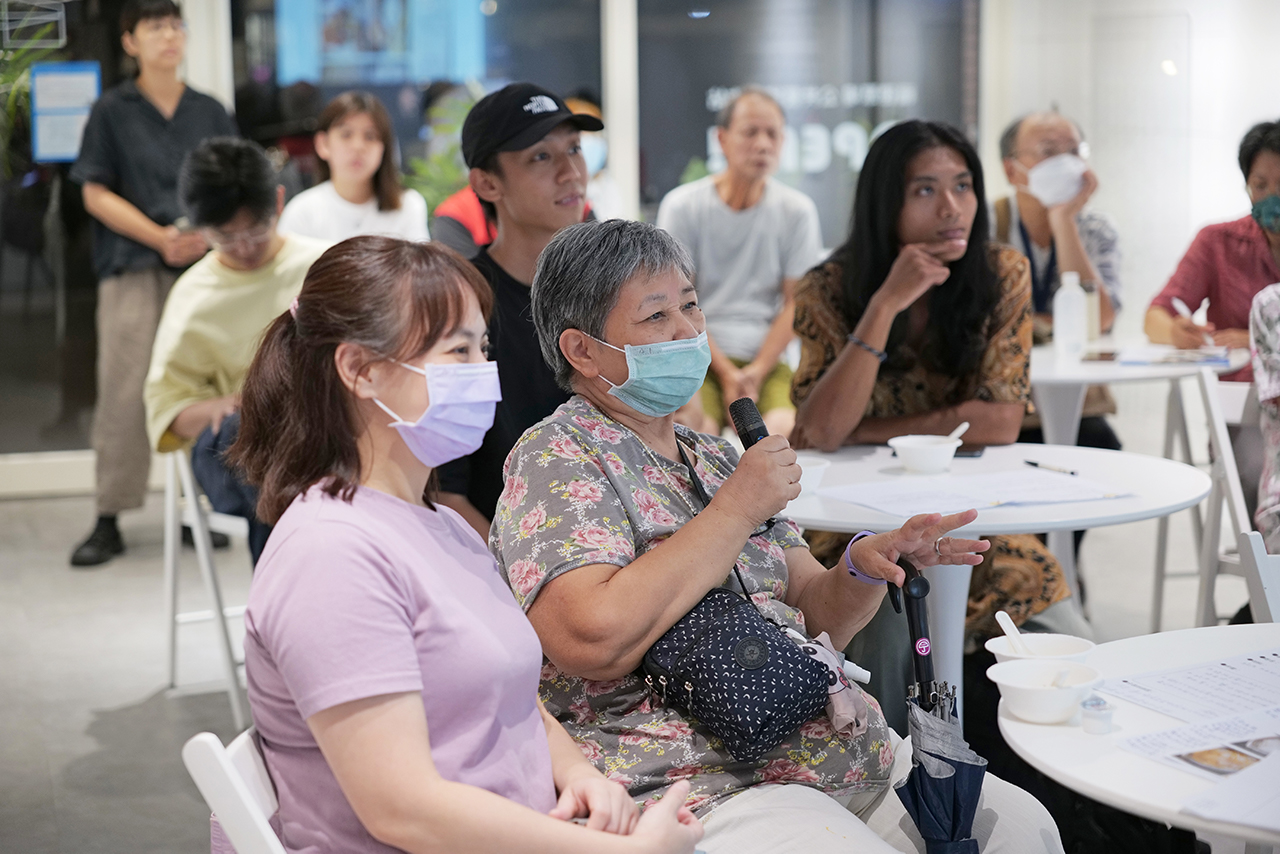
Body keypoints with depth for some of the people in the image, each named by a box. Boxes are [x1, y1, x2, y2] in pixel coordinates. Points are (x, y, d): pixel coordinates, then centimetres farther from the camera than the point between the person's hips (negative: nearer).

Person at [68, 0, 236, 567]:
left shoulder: (209, 113, 13)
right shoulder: (112, 112, 7)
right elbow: (96, 194, 2)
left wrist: (207, 233, -9)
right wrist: (159, 236, -10)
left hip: (203, 264, 2)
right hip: (133, 267, -2)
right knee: (124, 389, -7)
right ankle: (108, 522, -1)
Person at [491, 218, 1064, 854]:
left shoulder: (713, 457, 18)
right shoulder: (555, 458, -8)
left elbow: (811, 617, 17)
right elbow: (594, 639, -25)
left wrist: (867, 567, -7)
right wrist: (736, 509, -17)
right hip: (695, 786, -8)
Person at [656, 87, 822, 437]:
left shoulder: (797, 211, 8)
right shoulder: (681, 206, 3)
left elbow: (795, 303, 7)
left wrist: (756, 372, -9)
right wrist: (726, 374, -12)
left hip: (767, 357, 2)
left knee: (787, 430, -30)